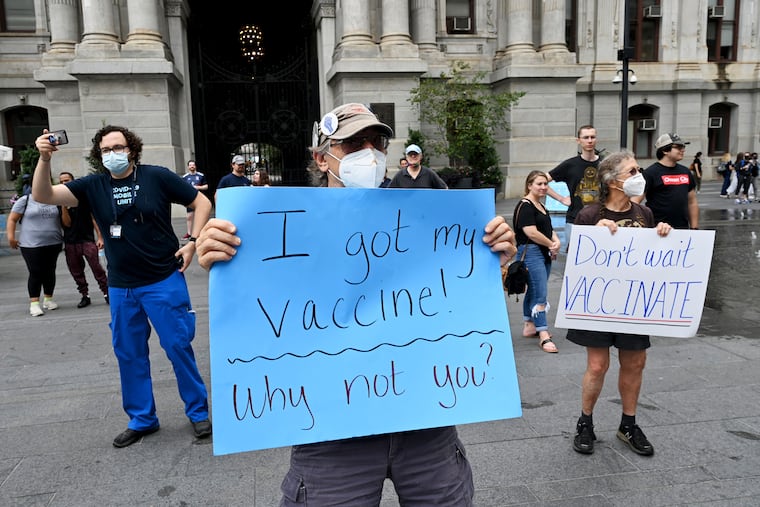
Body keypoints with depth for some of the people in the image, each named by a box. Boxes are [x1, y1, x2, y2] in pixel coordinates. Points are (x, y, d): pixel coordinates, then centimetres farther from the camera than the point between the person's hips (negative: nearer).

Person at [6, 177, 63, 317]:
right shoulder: (25, 200, -1)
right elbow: (12, 219, 0)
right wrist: (11, 237, -8)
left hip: (53, 244, 3)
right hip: (31, 245, -3)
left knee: (50, 272, 11)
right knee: (36, 274, -4)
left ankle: (48, 299, 23)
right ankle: (34, 303, 3)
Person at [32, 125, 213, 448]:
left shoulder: (157, 177, -6)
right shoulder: (94, 185, 2)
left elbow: (202, 203, -1)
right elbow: (43, 196, -8)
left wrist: (193, 242, -10)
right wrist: (44, 160, -24)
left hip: (164, 281, -4)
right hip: (121, 288, 4)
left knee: (178, 346, 1)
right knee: (129, 355, 12)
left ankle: (198, 412, 18)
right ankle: (142, 419, 28)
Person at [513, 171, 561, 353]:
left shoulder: (541, 206, 18)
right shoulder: (525, 206, -11)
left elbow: (549, 229, 23)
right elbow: (531, 232, -19)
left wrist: (556, 241, 1)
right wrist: (551, 244, -10)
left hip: (544, 254, 9)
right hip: (531, 253, -9)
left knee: (534, 291, 16)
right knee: (541, 295, -12)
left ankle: (529, 326, 28)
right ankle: (544, 336, -11)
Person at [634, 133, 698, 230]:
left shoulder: (685, 171, 13)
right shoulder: (650, 172, -7)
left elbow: (692, 202, 18)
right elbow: (635, 202, -13)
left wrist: (694, 228, 13)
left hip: (683, 228, 6)